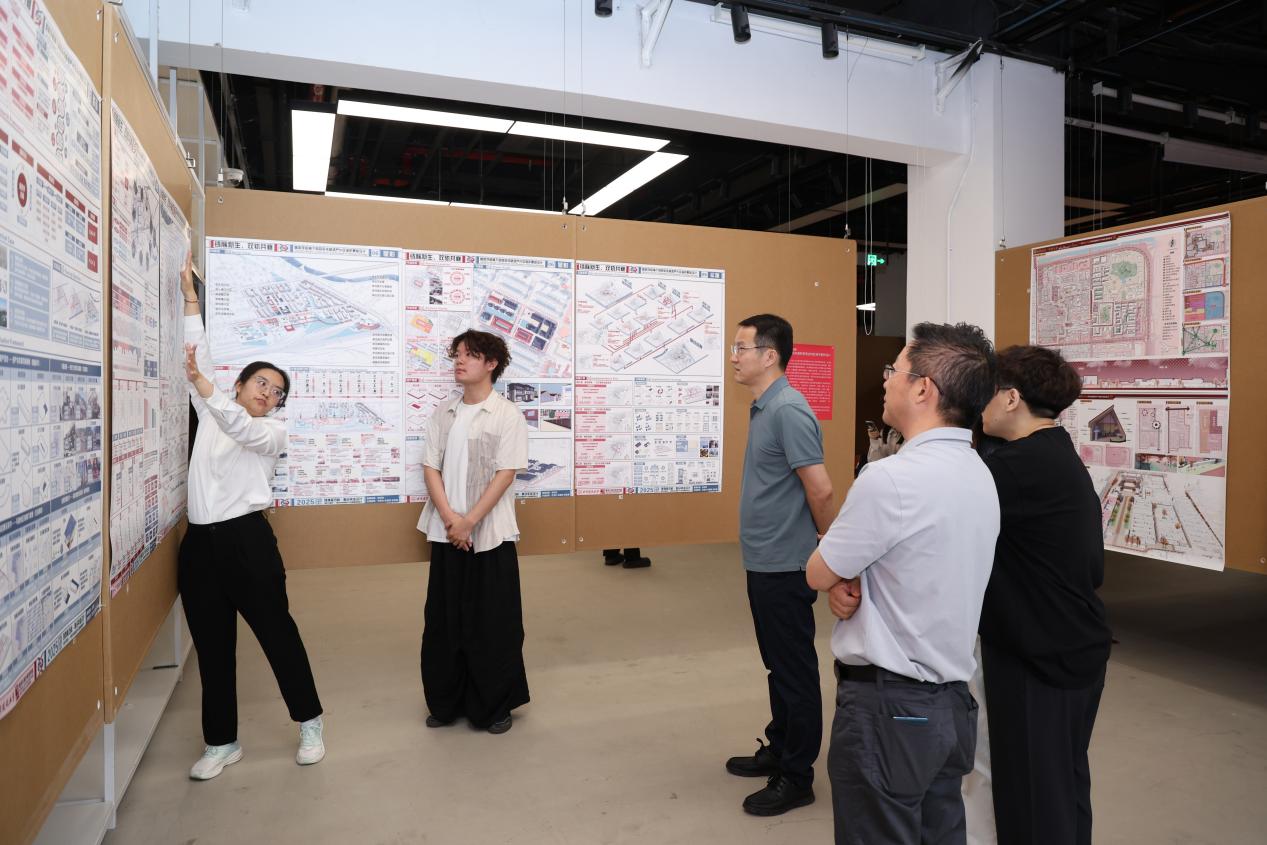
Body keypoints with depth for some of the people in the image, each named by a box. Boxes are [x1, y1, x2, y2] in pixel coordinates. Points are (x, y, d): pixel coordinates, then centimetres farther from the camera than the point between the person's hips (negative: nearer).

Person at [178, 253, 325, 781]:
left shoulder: (274, 432, 2)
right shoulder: (210, 417, 13)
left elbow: (242, 429, -20)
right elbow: (196, 358, 8)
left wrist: (206, 390, -34)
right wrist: (190, 298, 5)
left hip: (247, 539, -4)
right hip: (200, 542, 4)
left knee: (277, 632, 4)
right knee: (212, 647, 10)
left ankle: (310, 724, 20)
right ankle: (221, 742, 23)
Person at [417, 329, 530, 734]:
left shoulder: (507, 414, -7)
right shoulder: (443, 414, 7)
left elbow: (505, 475, -11)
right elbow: (430, 468, 3)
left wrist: (469, 522, -15)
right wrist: (449, 518, -11)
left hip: (489, 534, -4)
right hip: (446, 533, 4)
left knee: (492, 623, 4)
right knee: (444, 620, 12)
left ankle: (495, 706, 21)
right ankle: (445, 702, 28)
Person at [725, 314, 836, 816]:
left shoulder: (789, 411, -21)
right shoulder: (763, 408, 10)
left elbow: (820, 490, -23)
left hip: (784, 565, -9)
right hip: (763, 562, 9)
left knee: (795, 670, 5)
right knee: (778, 664, 20)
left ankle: (797, 777, 19)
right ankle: (778, 750, 36)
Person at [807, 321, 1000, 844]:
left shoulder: (890, 478, -23)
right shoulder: (980, 476, 4)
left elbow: (818, 574, -12)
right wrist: (853, 582, -7)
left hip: (888, 707, -8)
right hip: (953, 702, 8)